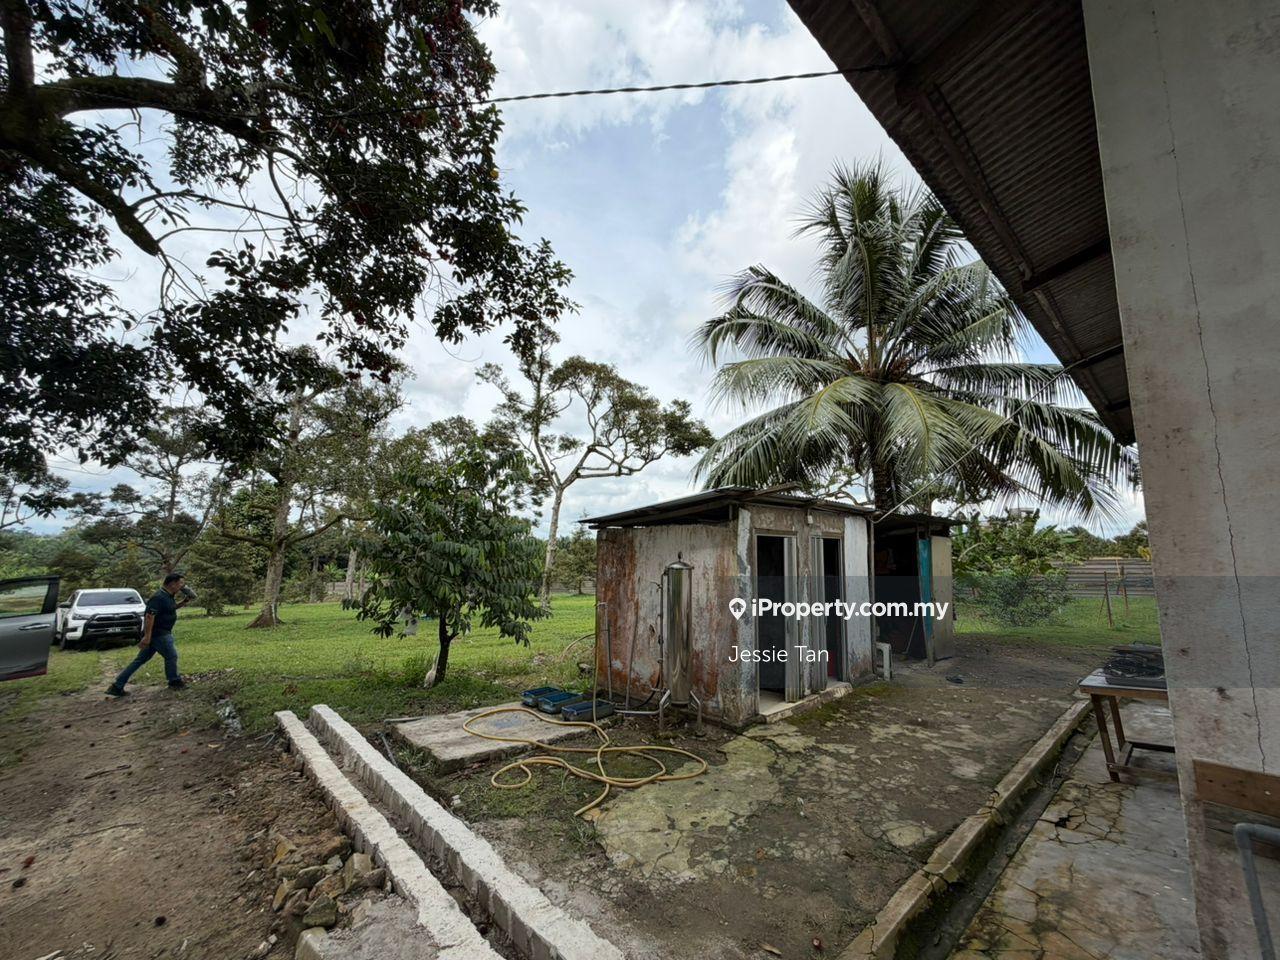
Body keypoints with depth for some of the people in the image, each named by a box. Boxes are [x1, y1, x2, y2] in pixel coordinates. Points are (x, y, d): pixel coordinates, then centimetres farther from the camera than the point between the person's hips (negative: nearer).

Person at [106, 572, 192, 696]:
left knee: (140, 660, 14)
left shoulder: (168, 596, 9)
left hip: (159, 633, 10)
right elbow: (149, 616, -27)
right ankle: (175, 682, 17)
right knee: (171, 656, 3)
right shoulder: (159, 597, -22)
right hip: (158, 634, -10)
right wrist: (147, 636, -28)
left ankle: (117, 687, 18)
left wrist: (183, 603, 10)